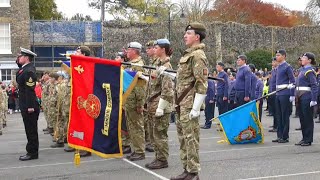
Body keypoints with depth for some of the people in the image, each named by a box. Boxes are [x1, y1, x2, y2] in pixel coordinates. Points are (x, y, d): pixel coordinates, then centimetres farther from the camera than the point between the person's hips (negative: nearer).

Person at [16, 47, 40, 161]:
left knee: (31, 130, -2)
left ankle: (32, 153, 4)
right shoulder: (24, 69, 14)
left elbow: (30, 90, -22)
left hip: (29, 106, -10)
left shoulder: (29, 71, -18)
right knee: (30, 129, 14)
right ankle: (32, 151, 22)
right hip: (25, 106, 10)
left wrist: (30, 106, -24)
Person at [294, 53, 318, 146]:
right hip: (301, 98, 9)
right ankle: (304, 138, 21)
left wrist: (314, 100, -21)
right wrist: (297, 96, 19)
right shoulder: (302, 70, 16)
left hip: (307, 98, -9)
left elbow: (314, 86, -16)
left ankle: (308, 140, 5)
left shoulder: (310, 71, -12)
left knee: (308, 119, -1)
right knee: (302, 118, 13)